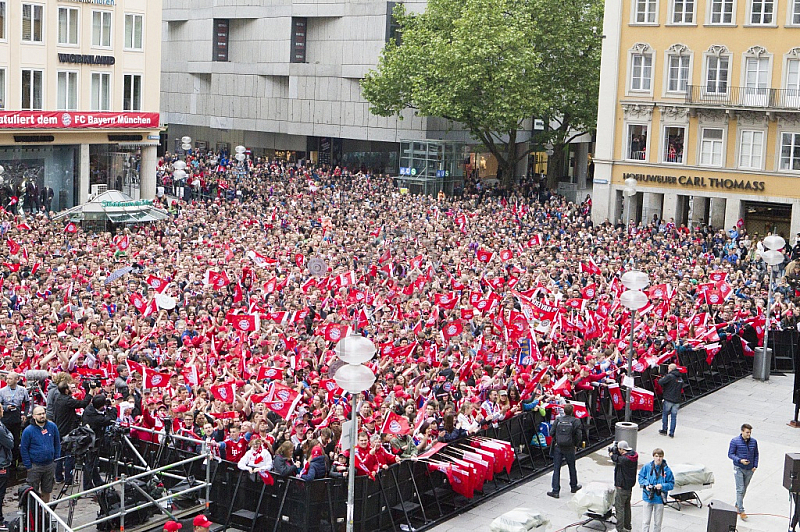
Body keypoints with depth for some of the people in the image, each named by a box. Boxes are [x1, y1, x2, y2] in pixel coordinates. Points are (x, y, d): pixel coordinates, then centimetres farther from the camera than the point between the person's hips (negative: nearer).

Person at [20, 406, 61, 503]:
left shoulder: (52, 426, -1)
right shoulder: (28, 431, -10)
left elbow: (57, 444, 10)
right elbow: (23, 450, -5)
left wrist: (56, 459, 6)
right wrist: (28, 466, -7)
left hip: (50, 465, 3)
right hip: (35, 466, -3)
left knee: (47, 491, 14)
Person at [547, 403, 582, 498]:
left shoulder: (558, 419, -5)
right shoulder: (575, 421, -9)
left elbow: (552, 433, -2)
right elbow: (578, 436, -10)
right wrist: (576, 444, 8)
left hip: (558, 447, 0)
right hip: (569, 448, 0)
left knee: (556, 469, 4)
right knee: (572, 468, 19)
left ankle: (555, 491, 1)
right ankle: (574, 486, 36)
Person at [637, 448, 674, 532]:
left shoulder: (667, 470, -8)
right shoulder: (647, 467, -5)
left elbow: (671, 484, -2)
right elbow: (641, 477, 7)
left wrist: (662, 486, -20)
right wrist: (646, 484, -10)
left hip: (659, 499, 0)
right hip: (648, 497, 0)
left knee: (658, 523, 12)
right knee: (646, 522, 5)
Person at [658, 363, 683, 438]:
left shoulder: (670, 376, -10)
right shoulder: (680, 378, 13)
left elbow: (660, 382, -17)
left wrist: (663, 378, 5)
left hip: (668, 399, -5)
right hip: (677, 400, 5)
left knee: (665, 414, 11)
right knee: (674, 416, 7)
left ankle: (664, 430, 15)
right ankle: (672, 433, 6)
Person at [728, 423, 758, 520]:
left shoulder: (754, 442, 2)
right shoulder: (735, 441, -10)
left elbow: (756, 454, 13)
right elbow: (730, 454, -7)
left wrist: (755, 465, 2)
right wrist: (740, 460, -21)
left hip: (749, 469, 4)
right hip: (739, 468, -4)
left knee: (744, 489, 14)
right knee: (740, 489, -8)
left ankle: (737, 505, 32)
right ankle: (741, 511, -8)